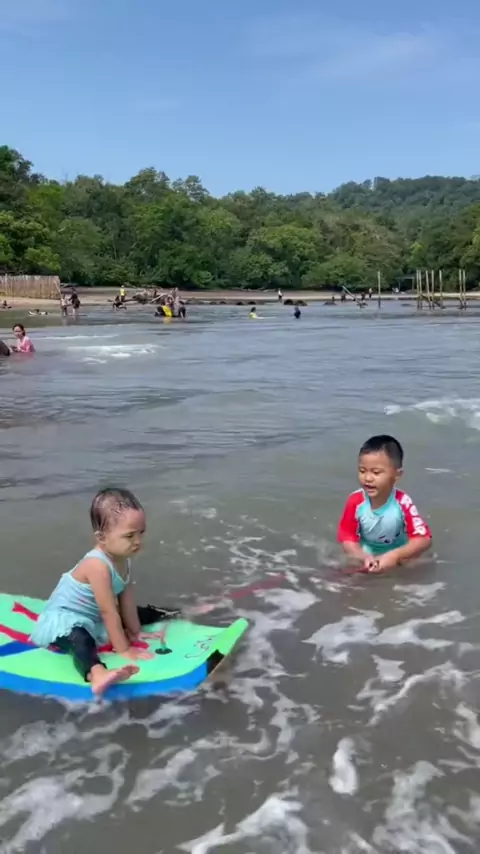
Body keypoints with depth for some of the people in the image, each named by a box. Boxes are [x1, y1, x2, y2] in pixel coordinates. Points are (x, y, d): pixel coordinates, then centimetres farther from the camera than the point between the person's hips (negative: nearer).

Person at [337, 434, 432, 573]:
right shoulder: (355, 501, -20)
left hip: (397, 559, 0)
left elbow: (424, 538, -26)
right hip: (367, 556, 1)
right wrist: (364, 558, -36)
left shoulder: (403, 503, -25)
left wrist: (395, 555, -41)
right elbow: (347, 538, -16)